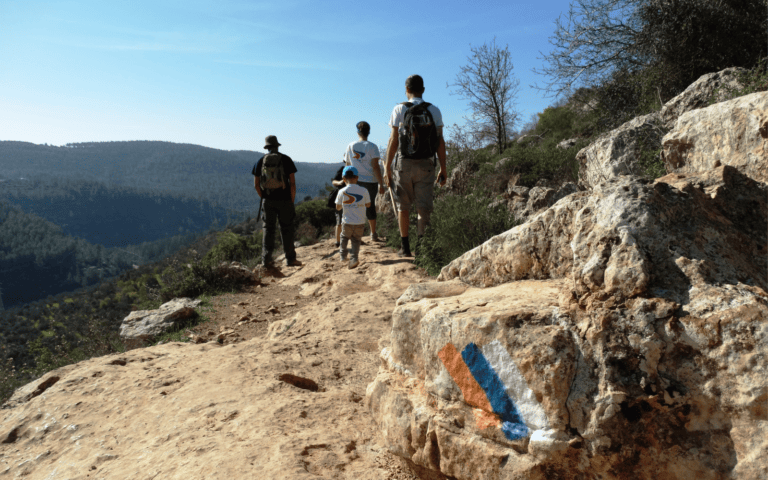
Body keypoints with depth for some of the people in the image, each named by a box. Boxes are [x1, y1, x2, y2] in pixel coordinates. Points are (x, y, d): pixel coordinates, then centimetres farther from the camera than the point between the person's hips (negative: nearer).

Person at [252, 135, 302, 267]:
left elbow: (256, 185, 4)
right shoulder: (286, 160, -2)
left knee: (268, 229, 9)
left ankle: (266, 259, 9)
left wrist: (263, 198, 15)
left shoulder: (260, 161, 4)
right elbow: (292, 183, -6)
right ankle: (290, 259, 10)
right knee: (286, 229, 5)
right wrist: (292, 200, 2)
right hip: (284, 200, -2)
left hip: (268, 200, 2)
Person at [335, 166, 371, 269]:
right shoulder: (364, 191, -6)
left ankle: (343, 255, 31)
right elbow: (368, 205, 6)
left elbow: (338, 207, 3)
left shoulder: (342, 192, -7)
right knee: (356, 240, 11)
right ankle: (354, 257, -5)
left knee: (344, 237, 23)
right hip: (360, 223, 0)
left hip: (347, 222, 0)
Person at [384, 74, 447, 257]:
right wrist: (443, 168, 7)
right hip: (426, 164, 1)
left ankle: (405, 247, 17)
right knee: (424, 208, 3)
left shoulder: (400, 109, 0)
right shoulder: (434, 111, 5)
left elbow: (393, 140, -5)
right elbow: (440, 141, 2)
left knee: (403, 207, 12)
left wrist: (387, 166, 0)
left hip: (404, 163, -1)